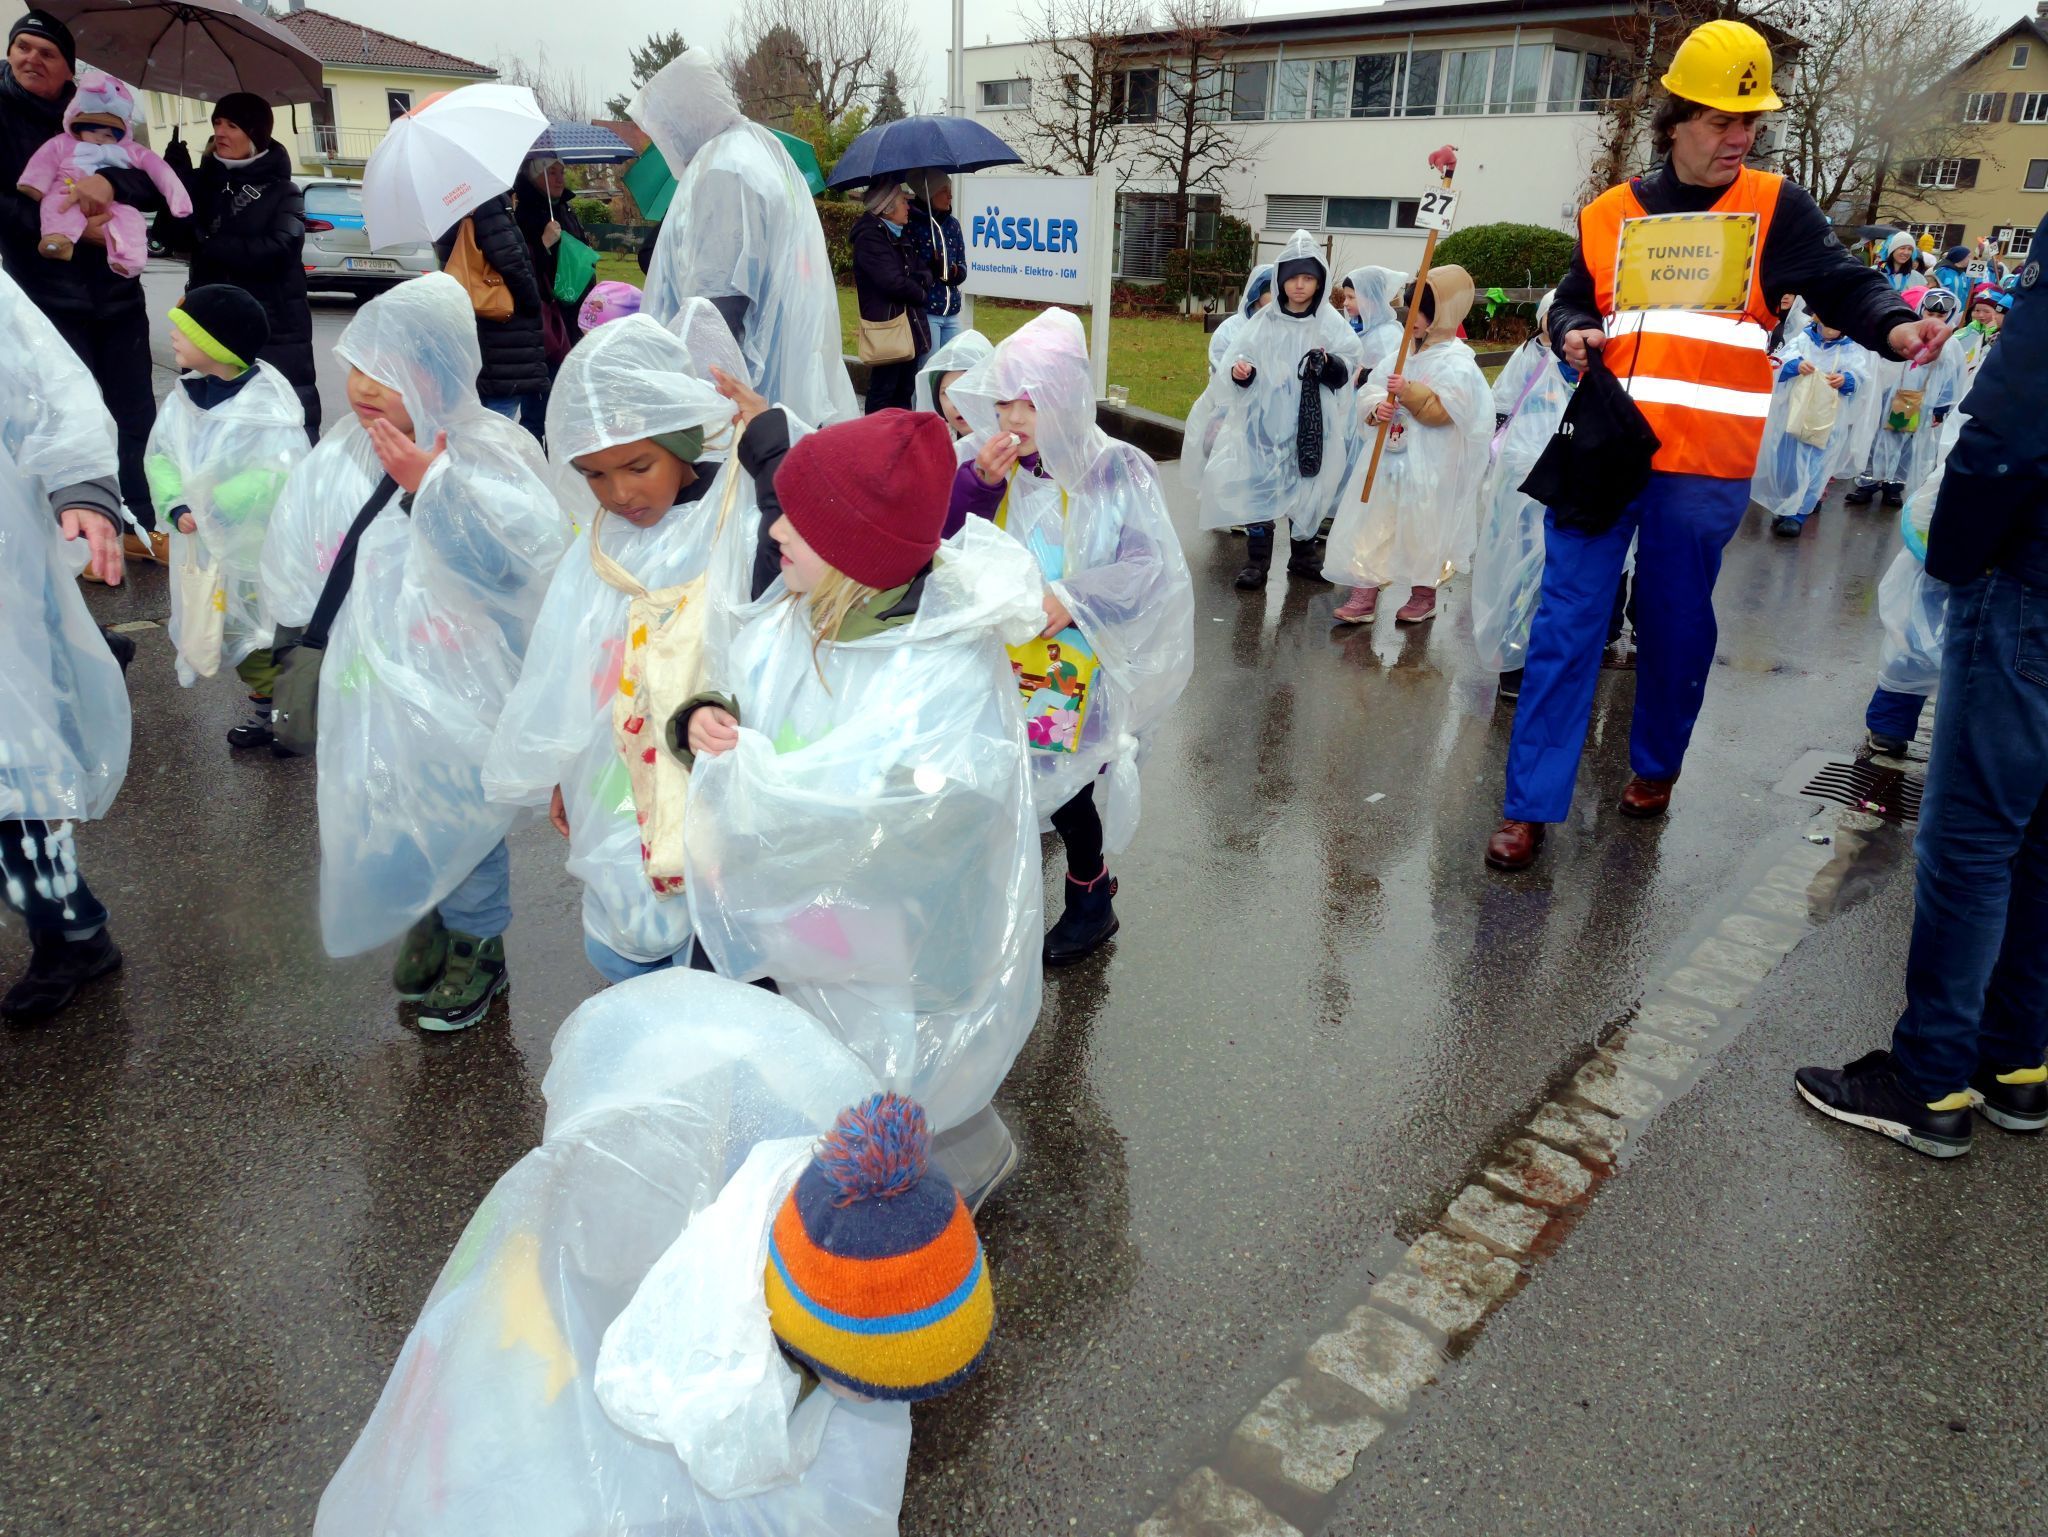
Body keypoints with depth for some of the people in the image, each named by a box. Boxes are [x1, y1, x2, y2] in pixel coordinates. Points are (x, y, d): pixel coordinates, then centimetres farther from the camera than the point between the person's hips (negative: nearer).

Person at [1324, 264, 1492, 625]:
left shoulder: (1455, 362, -10)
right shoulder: (1404, 354, 12)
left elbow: (1443, 409, -20)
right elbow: (1368, 391, 9)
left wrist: (1409, 391, -26)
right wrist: (1376, 408, -11)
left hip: (1428, 468, -7)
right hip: (1387, 458, 7)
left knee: (1421, 529, 4)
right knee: (1372, 523, 5)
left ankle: (1424, 596, 22)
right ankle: (1364, 595, 10)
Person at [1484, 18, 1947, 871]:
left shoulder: (1775, 209, 4)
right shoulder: (1610, 213, 9)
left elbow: (1841, 284, -4)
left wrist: (1892, 325, -26)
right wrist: (1571, 333, -5)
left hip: (1703, 467, -1)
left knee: (1677, 626, 10)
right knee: (1566, 625, -2)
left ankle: (1656, 766, 33)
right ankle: (1530, 805, 2)